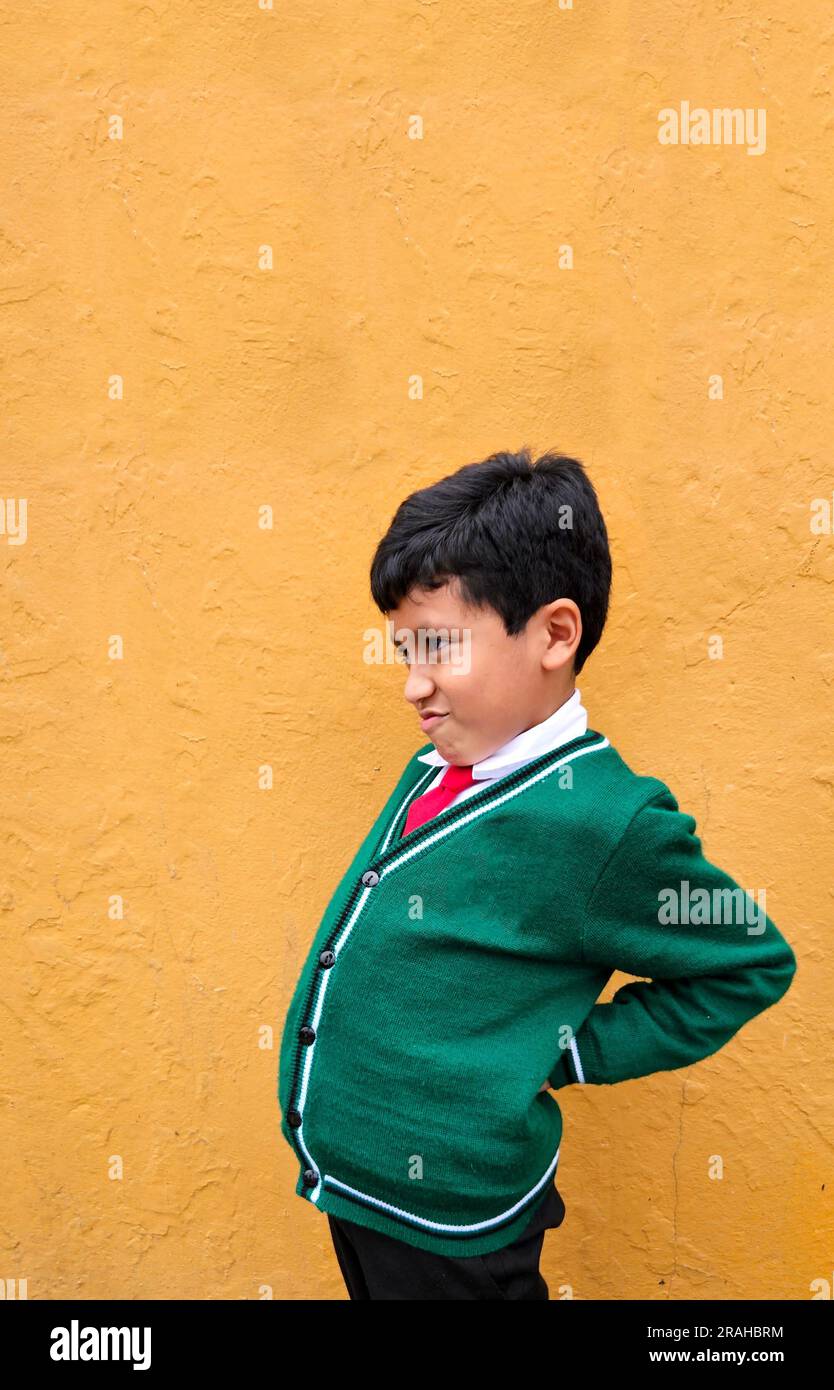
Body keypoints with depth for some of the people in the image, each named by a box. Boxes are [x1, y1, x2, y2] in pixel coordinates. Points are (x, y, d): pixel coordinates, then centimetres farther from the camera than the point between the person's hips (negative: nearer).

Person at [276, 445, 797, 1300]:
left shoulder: (603, 820, -21)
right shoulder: (437, 769, -1)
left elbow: (751, 965, -9)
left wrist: (574, 1054, -12)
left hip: (447, 1225, -7)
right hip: (349, 1181, 7)